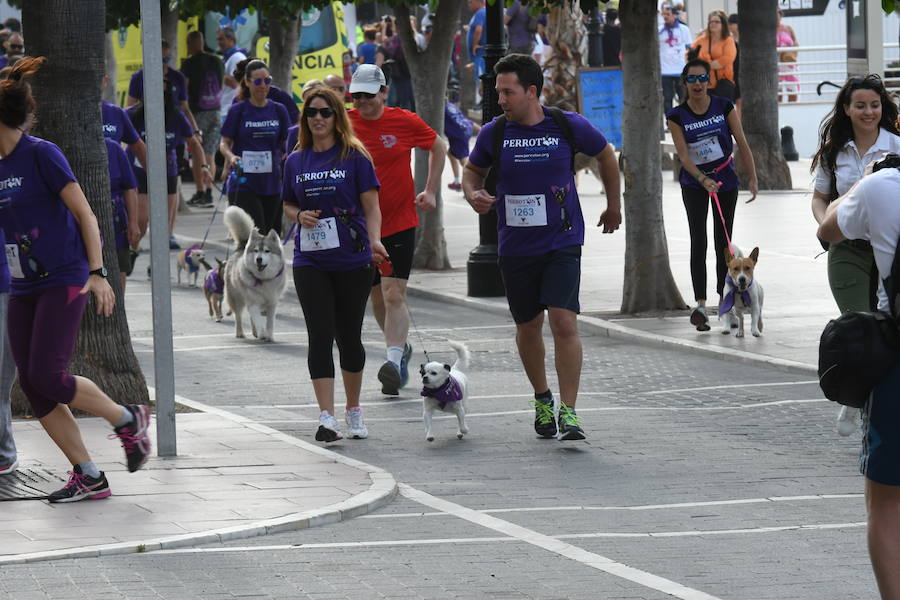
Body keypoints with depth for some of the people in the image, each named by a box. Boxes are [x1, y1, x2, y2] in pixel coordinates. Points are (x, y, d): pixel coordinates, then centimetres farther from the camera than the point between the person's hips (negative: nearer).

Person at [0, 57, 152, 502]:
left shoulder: (41, 155, -11)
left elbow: (85, 214, -12)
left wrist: (97, 273, -18)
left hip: (62, 281, -8)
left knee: (46, 377, -15)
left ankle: (127, 419, 8)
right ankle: (88, 477, 7)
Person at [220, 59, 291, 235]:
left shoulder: (278, 110, 8)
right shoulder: (238, 110, -1)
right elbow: (224, 143, 1)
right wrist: (231, 157, -20)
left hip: (272, 183, 4)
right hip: (244, 184, -4)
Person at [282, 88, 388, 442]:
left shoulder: (354, 157, -2)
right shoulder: (296, 162, 8)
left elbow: (371, 207, -3)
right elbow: (288, 205, 19)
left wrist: (374, 241, -20)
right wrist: (300, 216, -4)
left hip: (352, 261, -2)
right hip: (310, 263, 2)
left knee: (349, 337, 9)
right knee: (320, 337, -8)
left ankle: (353, 410, 26)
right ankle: (327, 417, -12)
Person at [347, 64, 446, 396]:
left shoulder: (404, 122, -6)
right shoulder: (345, 124, -1)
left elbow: (438, 147, 12)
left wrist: (430, 191, 5)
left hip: (399, 222, -3)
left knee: (394, 295, -14)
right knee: (377, 297, 14)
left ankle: (394, 361, -21)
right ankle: (400, 348, 35)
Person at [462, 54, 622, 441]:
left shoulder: (569, 126, -6)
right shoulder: (493, 134, -2)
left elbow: (605, 155, 13)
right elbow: (473, 171, 16)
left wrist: (614, 206, 22)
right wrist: (473, 195, -7)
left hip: (562, 244, -2)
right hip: (515, 247, 2)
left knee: (564, 322, -15)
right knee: (528, 327, 11)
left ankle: (568, 411, -11)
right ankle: (542, 399, 34)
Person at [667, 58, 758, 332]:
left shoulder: (724, 106, -6)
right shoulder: (677, 116, -8)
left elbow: (742, 143, -2)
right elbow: (683, 155, -12)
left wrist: (752, 178, -6)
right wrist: (703, 180, -26)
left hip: (725, 180, 1)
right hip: (694, 184, -1)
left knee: (723, 242, 7)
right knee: (698, 242, -11)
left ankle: (724, 299, 19)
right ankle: (700, 304, -17)